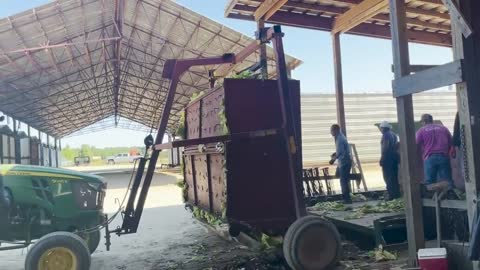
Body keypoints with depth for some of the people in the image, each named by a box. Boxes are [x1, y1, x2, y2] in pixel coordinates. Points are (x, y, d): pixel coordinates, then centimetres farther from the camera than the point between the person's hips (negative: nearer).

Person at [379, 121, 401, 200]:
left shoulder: (385, 135, -11)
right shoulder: (393, 134, 16)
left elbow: (385, 147, -19)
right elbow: (397, 145, 18)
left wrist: (381, 158, -18)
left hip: (388, 157, -9)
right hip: (395, 156, 9)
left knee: (388, 177, -7)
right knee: (394, 177, 13)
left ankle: (392, 195, -10)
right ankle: (397, 194, 16)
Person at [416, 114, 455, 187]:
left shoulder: (421, 131, 9)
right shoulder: (443, 128, 18)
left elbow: (416, 145, 1)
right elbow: (451, 143, 15)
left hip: (429, 158, -2)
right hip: (444, 156, 2)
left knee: (429, 182, -2)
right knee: (447, 181, 2)